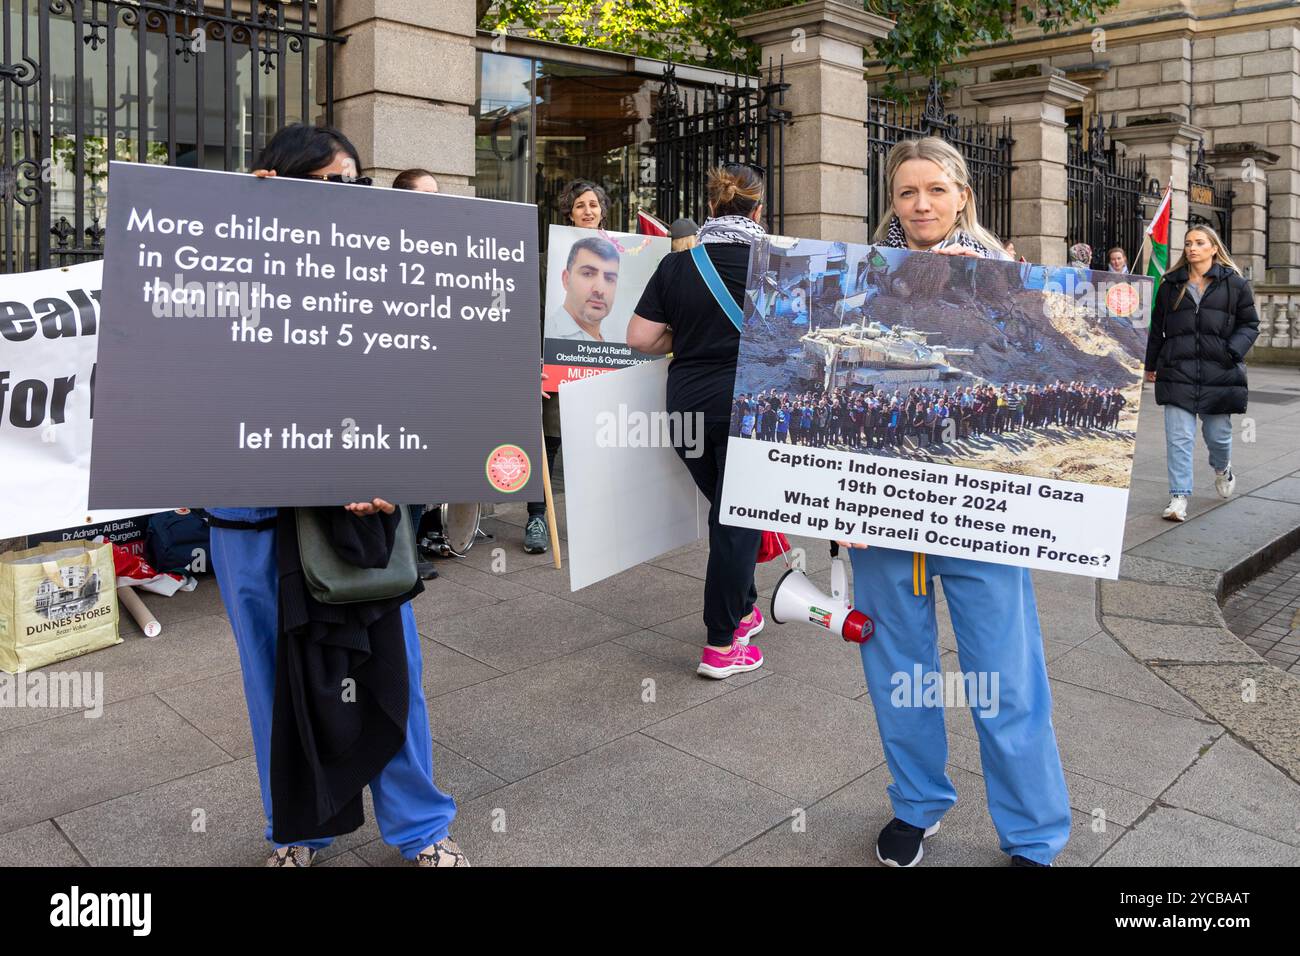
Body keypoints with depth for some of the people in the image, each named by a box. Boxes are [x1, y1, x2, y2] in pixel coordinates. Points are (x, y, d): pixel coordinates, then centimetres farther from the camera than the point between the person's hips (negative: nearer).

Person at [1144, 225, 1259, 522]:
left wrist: (1233, 351, -11)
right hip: (1178, 372, 1)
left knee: (1217, 433, 9)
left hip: (1219, 372, -1)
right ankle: (1179, 497, -1)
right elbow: (1157, 327, 18)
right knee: (1178, 437, -6)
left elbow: (1250, 324, 7)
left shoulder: (1235, 283, 6)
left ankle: (1222, 469, 42)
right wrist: (1150, 364, 19)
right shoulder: (1171, 284, 11)